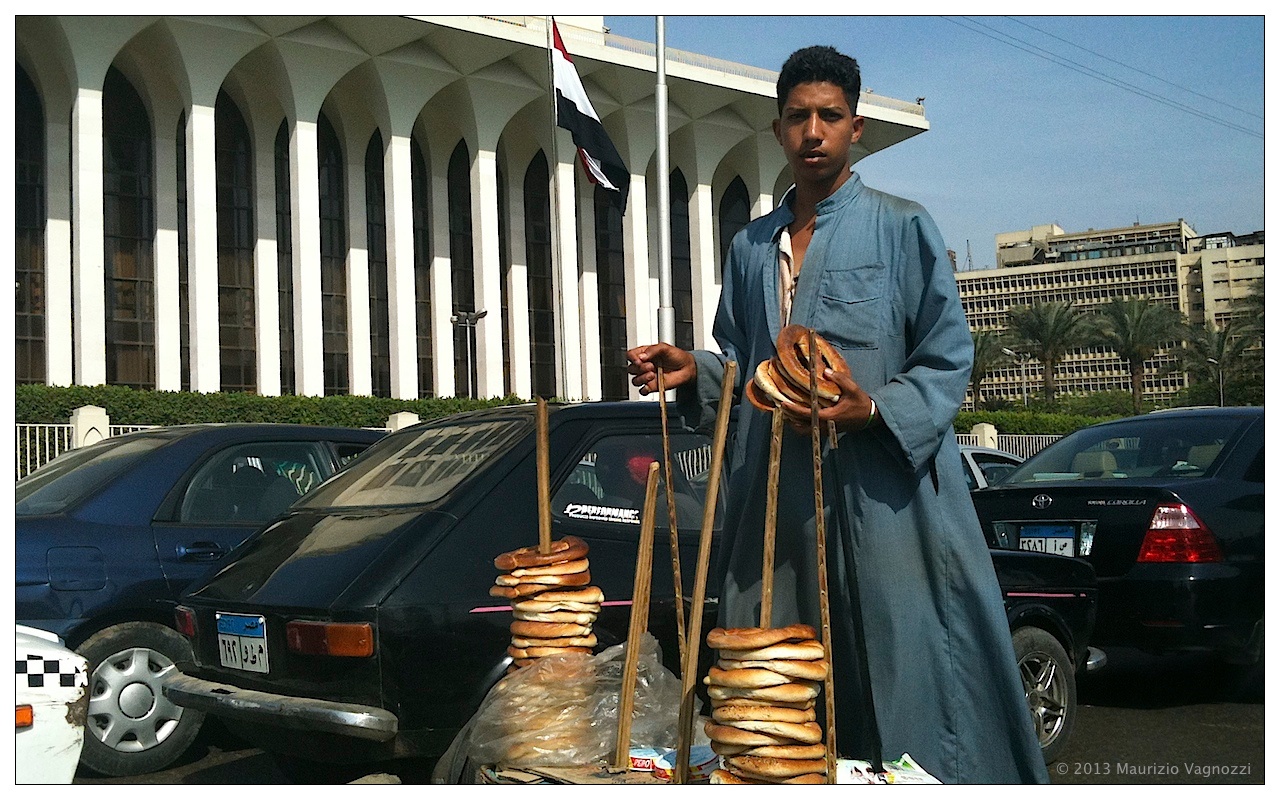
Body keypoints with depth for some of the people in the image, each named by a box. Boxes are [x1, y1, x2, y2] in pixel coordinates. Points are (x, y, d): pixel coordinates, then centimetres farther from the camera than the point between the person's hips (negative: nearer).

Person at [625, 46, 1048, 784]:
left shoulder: (901, 227, 1)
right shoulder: (752, 246, 16)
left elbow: (949, 356, -3)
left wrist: (877, 410, -18)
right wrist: (693, 371, 3)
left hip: (884, 493, -4)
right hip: (779, 496, 5)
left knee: (908, 665, -4)